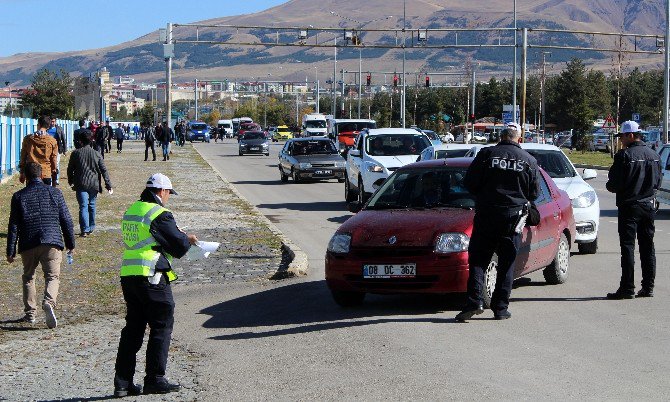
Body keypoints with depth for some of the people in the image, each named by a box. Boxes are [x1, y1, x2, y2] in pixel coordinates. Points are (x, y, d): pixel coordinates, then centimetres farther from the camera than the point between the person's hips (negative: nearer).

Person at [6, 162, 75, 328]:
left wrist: (10, 252, 6)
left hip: (28, 245, 1)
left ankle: (30, 313, 17)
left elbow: (13, 226, 3)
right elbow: (66, 220, 7)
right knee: (52, 276, 2)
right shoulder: (54, 193, 6)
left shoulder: (19, 196, 4)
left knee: (28, 277, 18)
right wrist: (71, 244, 17)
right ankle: (49, 302, -26)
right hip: (52, 243, 0)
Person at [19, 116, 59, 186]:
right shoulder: (52, 141, -5)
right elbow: (54, 160, 0)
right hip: (46, 175, -1)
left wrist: (22, 173, 14)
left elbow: (23, 157, 5)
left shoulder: (27, 139, -1)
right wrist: (54, 178, 8)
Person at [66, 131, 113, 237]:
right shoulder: (97, 154, 3)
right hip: (94, 184, 2)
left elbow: (70, 169, 8)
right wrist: (108, 184, 5)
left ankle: (84, 230, -17)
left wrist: (70, 181, 23)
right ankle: (91, 228, 27)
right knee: (91, 206, 18)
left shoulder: (76, 153, 0)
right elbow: (104, 170, 2)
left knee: (83, 207, -6)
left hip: (81, 184, -2)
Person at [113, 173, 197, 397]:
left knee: (133, 328, 12)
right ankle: (154, 380, 4)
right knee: (161, 326, 3)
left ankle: (122, 382, 10)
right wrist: (188, 240, 12)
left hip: (127, 276, 8)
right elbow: (179, 246, -11)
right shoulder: (159, 214, -12)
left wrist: (180, 238, 20)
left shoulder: (131, 211, 15)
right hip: (151, 278, -8)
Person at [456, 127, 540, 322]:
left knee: (477, 260, 3)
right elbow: (534, 193, 9)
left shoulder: (487, 154, -1)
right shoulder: (529, 161, 5)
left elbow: (469, 183, -3)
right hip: (513, 217, 1)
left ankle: (475, 301, -12)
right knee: (506, 264, 9)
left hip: (486, 216, -1)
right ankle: (501, 308, 8)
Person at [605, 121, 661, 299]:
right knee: (647, 246, 11)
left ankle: (627, 288, -6)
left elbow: (615, 183, -16)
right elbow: (658, 181, 14)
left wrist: (609, 186, 5)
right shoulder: (654, 156, 8)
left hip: (629, 206, -6)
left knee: (627, 246, -4)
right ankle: (648, 287, 13)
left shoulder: (624, 156, -14)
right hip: (649, 206, 6)